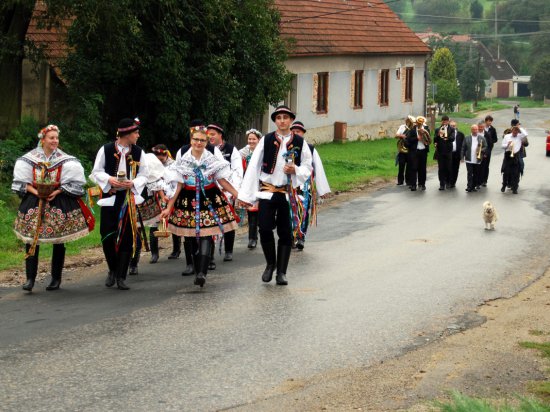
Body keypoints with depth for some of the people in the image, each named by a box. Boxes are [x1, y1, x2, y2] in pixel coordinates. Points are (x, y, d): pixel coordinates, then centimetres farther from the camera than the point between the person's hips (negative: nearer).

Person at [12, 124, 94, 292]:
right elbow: (23, 180, 2)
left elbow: (71, 182, -4)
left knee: (59, 241, 4)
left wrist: (56, 193, -15)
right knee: (31, 240, -6)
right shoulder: (30, 158, 1)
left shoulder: (65, 160, -1)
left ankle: (56, 279, 14)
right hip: (35, 201, 0)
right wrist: (35, 192, -13)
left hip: (59, 202, 0)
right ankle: (30, 278, -2)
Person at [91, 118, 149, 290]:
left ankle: (121, 276, 5)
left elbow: (143, 175, 8)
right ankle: (112, 270, 19)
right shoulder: (106, 150, -3)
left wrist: (133, 183, -12)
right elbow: (97, 172, 3)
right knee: (107, 236, -4)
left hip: (129, 198, 2)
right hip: (110, 197, -2)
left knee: (127, 237, -2)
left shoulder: (138, 152, 4)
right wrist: (109, 179, -15)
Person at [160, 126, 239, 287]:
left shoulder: (213, 160, 3)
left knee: (206, 236, -13)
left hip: (210, 200, -1)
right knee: (192, 238, 3)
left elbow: (222, 181, 5)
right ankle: (198, 272, 17)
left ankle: (202, 273, -21)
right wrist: (169, 207, -1)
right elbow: (178, 186, 4)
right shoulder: (182, 161, 3)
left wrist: (238, 195, -3)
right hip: (189, 201, 1)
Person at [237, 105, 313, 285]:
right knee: (265, 229, -8)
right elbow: (253, 167, -2)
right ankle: (270, 264, 16)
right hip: (267, 191, -1)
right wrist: (246, 195, -5)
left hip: (288, 194, 1)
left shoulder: (299, 143, 3)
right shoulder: (266, 140, 0)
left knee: (285, 233, 3)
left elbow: (308, 168, 10)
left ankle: (281, 272, 11)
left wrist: (295, 170, -14)